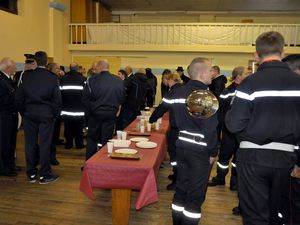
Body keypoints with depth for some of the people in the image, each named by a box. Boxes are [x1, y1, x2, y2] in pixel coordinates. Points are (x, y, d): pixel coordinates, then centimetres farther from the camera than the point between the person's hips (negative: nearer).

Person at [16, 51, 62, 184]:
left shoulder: (26, 76, -2)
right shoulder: (53, 78, -8)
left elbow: (18, 98, 1)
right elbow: (57, 100, -6)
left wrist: (23, 112, 13)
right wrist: (55, 115, 6)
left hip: (29, 115, 2)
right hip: (46, 115, -2)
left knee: (30, 144, 10)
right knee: (45, 144, 3)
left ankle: (31, 174, 21)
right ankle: (44, 175, 10)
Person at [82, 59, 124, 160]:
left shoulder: (92, 80, -10)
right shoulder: (118, 81, -1)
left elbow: (85, 98, -8)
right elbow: (122, 98, 4)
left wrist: (89, 111, 4)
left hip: (95, 113, -1)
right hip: (111, 114, 2)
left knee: (92, 138, 12)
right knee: (107, 139, 10)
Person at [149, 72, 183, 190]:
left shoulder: (173, 92, -13)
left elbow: (162, 107, -11)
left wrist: (151, 119, 1)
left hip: (176, 127, -8)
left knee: (173, 150, 0)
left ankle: (177, 180, 5)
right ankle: (178, 175, 31)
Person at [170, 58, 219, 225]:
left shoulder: (178, 92, 8)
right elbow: (210, 127, -18)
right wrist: (213, 152, -9)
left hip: (182, 146, 8)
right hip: (200, 150, -7)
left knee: (181, 188, 17)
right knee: (196, 194, 5)